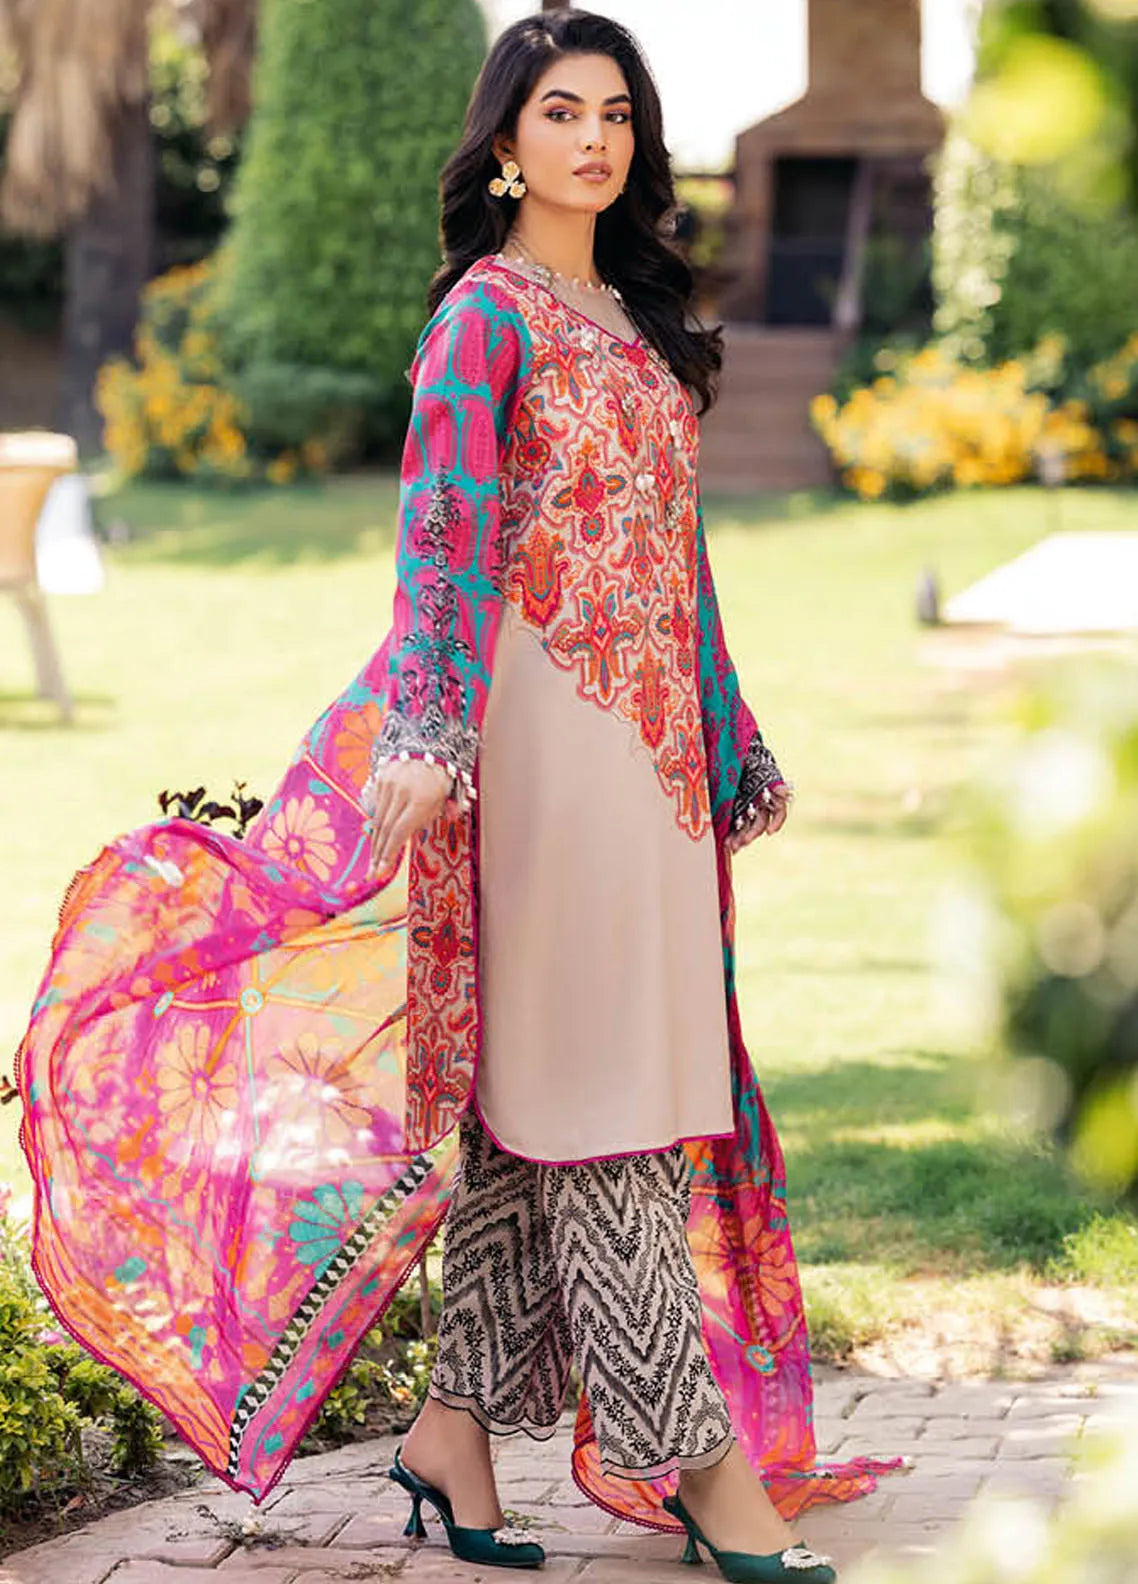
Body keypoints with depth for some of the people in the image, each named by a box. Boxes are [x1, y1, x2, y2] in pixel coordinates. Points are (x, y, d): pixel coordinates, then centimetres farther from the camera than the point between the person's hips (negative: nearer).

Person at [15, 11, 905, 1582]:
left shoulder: (637, 317, 18)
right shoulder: (488, 311, -5)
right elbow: (446, 534, -14)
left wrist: (733, 740, 24)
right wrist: (430, 737, -26)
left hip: (652, 736, 8)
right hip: (550, 728, -8)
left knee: (536, 1098, 8)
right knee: (593, 1092, -5)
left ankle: (458, 1426, 14)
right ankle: (698, 1456, -3)